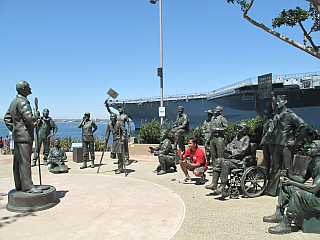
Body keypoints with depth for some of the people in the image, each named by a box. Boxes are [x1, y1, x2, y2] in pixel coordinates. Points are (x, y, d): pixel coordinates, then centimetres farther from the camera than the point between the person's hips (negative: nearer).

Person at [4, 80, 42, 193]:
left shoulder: (14, 101, 16)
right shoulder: (22, 101, -14)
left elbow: (7, 117, 22)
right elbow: (29, 117, -25)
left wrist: (13, 129, 19)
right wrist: (35, 120, -5)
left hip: (17, 135, 10)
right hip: (24, 135, -10)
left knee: (18, 161, 12)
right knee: (25, 161, -10)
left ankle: (19, 185, 20)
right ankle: (27, 186, -8)